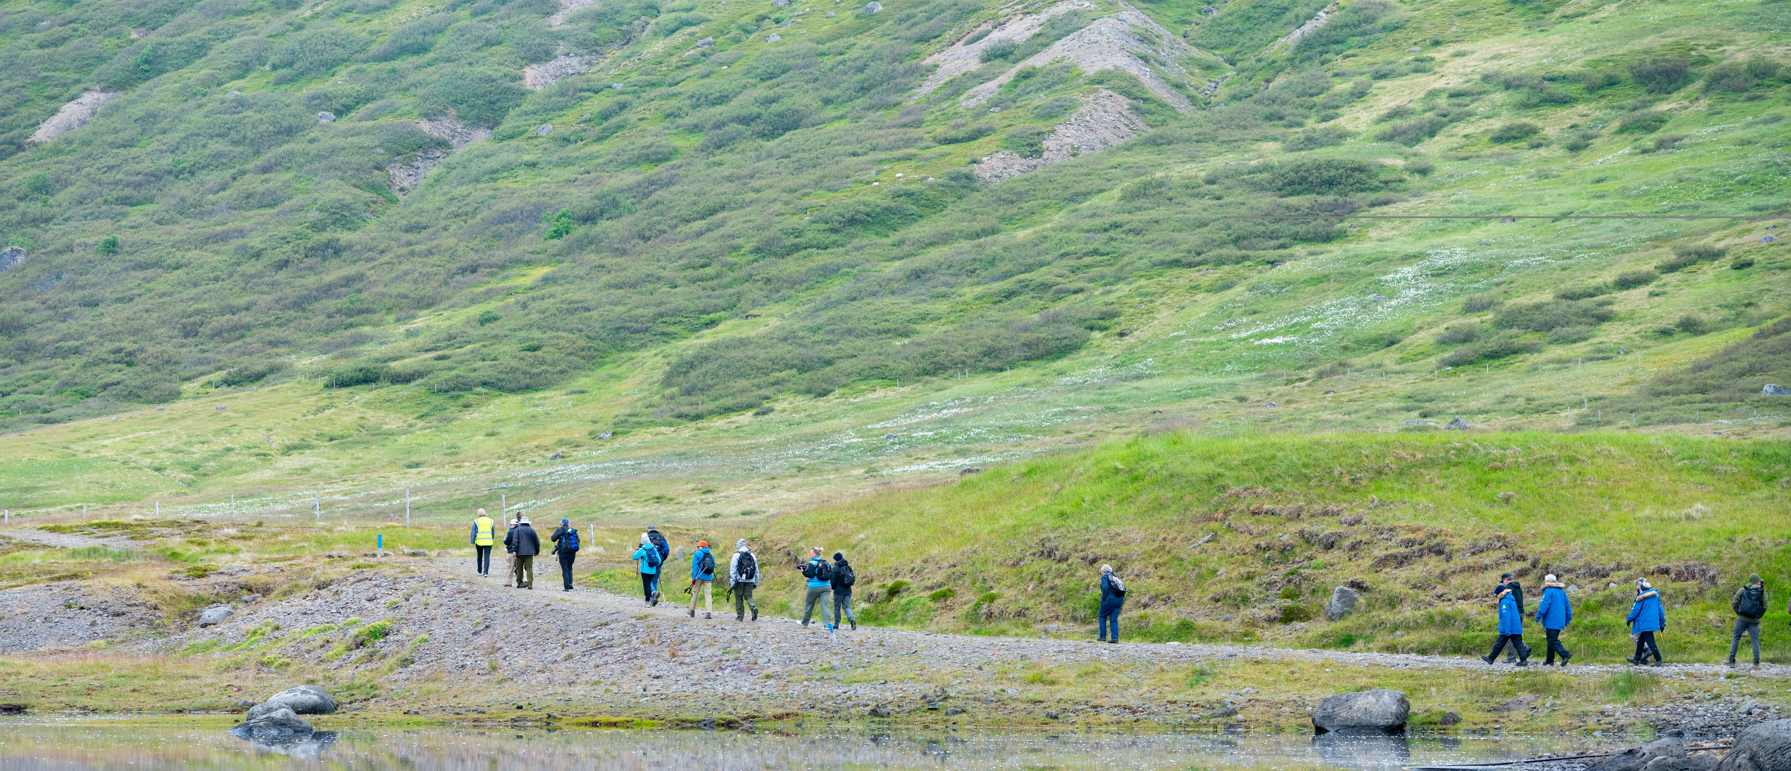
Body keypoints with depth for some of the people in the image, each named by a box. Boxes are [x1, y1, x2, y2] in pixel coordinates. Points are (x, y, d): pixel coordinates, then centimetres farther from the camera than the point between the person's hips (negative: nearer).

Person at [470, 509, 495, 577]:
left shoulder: (476, 521, -4)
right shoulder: (490, 521, 4)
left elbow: (473, 532, -6)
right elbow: (493, 531, 13)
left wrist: (472, 542, -2)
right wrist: (492, 538, 29)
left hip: (479, 542, -1)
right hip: (488, 542, 1)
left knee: (479, 556, 17)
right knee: (487, 557, -2)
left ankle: (479, 571, 28)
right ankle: (485, 572, -13)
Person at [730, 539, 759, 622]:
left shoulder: (737, 555, -4)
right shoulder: (752, 555, 11)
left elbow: (733, 569, -8)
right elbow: (756, 570, 14)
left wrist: (732, 582, -7)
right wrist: (755, 583, 18)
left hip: (740, 580, -4)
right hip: (750, 580, 4)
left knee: (739, 597, 6)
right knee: (748, 596, 6)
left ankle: (740, 616, 6)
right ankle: (753, 607, -24)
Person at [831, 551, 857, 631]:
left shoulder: (835, 568, -10)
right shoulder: (848, 567, 6)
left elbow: (833, 581, -11)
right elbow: (853, 579, 9)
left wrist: (833, 587, 9)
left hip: (839, 591, -5)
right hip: (848, 590, 5)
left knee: (837, 607, 10)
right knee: (846, 607, 6)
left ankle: (836, 624, 15)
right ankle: (852, 619, -20)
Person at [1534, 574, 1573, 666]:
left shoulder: (1548, 591, -9)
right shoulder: (1562, 591, 15)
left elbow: (1544, 605, -16)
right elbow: (1567, 606, 18)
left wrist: (1538, 617, -9)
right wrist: (1568, 620, 23)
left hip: (1551, 621, -8)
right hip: (1560, 621, 8)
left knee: (1553, 641, -11)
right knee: (1552, 640, 15)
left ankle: (1565, 654, -28)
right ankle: (1549, 661, 17)